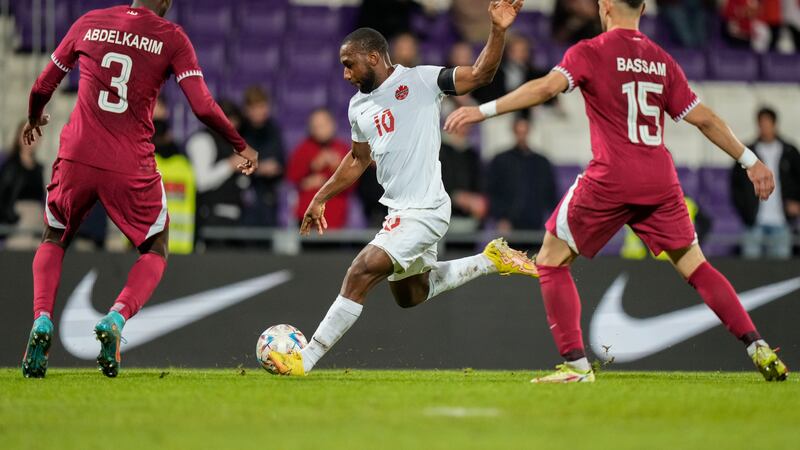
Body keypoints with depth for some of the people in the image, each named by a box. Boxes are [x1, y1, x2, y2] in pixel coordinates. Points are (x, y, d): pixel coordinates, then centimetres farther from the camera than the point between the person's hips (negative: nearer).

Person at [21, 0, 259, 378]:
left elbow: (43, 87, 15)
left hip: (76, 159, 2)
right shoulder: (172, 38, -2)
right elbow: (203, 108, -8)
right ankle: (116, 319, -7)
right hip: (131, 169, -2)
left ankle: (42, 320, 0)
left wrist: (34, 119, 37)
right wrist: (242, 147, 7)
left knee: (53, 240, 26)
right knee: (155, 251, 20)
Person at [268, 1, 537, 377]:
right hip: (398, 211, 9)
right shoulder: (359, 107, 11)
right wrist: (320, 199, 26)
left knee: (361, 273, -17)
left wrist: (498, 31, -30)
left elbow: (480, 74, -16)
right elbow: (357, 160, 26)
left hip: (424, 211, -9)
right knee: (411, 295, 22)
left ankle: (306, 360, -12)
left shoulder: (419, 81, -11)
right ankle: (491, 261, 33)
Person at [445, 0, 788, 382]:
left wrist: (483, 111, -17)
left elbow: (547, 86, -17)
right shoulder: (662, 60, 12)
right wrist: (749, 161, 20)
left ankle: (576, 364, 1)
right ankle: (758, 348, 3)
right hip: (661, 182, 5)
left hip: (610, 180, -4)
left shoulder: (590, 52, -2)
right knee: (696, 268, 13)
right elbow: (703, 118, 12)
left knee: (552, 261, 9)